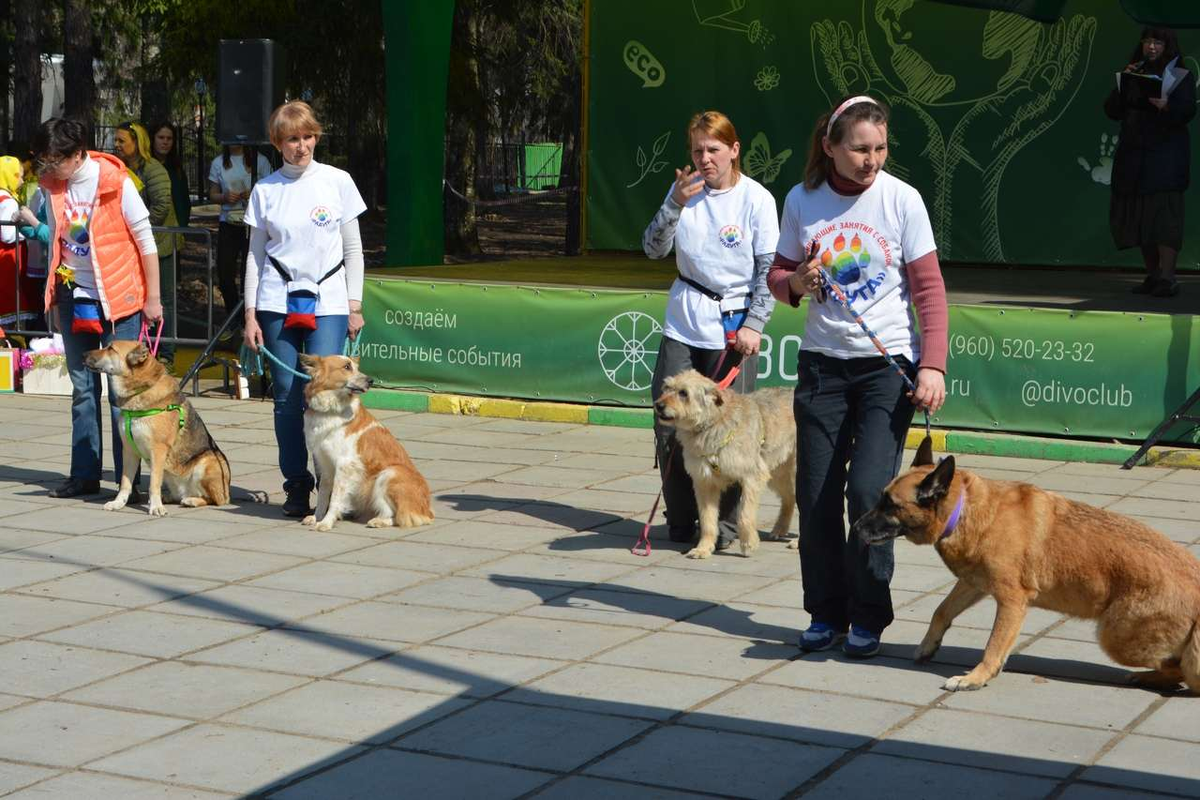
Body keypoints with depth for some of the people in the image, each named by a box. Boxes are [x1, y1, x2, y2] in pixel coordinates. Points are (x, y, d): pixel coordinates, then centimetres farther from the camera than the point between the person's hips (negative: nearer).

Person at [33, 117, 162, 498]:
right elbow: (55, 242, 14)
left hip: (119, 299, -5)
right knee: (82, 389, 9)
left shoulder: (114, 181, -14)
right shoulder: (53, 186, 2)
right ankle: (84, 474, 15)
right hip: (74, 297, 5)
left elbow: (145, 240, -8)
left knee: (123, 390, -3)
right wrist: (55, 298, 16)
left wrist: (152, 298, -7)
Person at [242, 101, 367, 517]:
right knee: (287, 398, 2)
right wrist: (250, 314, 4)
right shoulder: (265, 189, 7)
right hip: (277, 303, 1)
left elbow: (353, 250, 8)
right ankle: (296, 485, 11)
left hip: (327, 303, -1)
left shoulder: (337, 182, 4)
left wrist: (354, 305, 2)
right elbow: (256, 254, 10)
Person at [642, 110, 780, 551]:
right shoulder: (684, 190, 6)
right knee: (669, 424, 2)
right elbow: (653, 249, 0)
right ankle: (680, 520, 15)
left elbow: (770, 269, -2)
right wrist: (675, 205, -14)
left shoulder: (756, 198, -4)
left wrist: (754, 324, -10)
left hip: (733, 326, -4)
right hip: (684, 321, 4)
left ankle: (725, 526, 6)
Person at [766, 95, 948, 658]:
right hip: (822, 363, 3)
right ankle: (826, 611, 20)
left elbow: (929, 289, -5)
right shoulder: (802, 201, 0)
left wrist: (933, 365, -15)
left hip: (888, 364, -3)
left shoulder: (901, 199, -6)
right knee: (816, 494, 4)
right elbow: (778, 274, 11)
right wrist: (795, 283, -13)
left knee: (869, 490, -11)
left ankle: (868, 616, 5)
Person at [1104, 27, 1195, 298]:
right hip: (1133, 153, 5)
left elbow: (1187, 112, -10)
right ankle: (1152, 275, 10)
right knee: (1137, 212, 3)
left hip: (1166, 153, -5)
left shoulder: (1180, 76, 3)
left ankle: (1167, 278, -18)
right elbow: (1112, 111, 8)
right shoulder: (1133, 74, 15)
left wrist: (1166, 105, -29)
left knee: (1164, 210, -14)